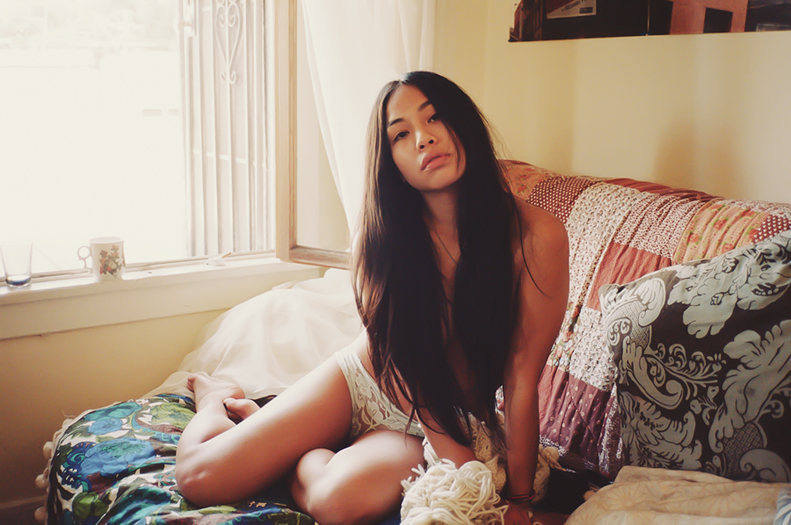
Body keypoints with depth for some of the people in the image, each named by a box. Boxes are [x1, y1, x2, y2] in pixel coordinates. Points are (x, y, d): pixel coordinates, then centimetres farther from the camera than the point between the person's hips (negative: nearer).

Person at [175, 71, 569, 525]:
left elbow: (523, 378, -16)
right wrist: (462, 464, -20)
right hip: (360, 381, 2)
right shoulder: (383, 233, -14)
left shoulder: (536, 236, -21)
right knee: (200, 477, -10)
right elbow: (399, 357, -11)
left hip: (449, 424, -1)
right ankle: (219, 402, 27)